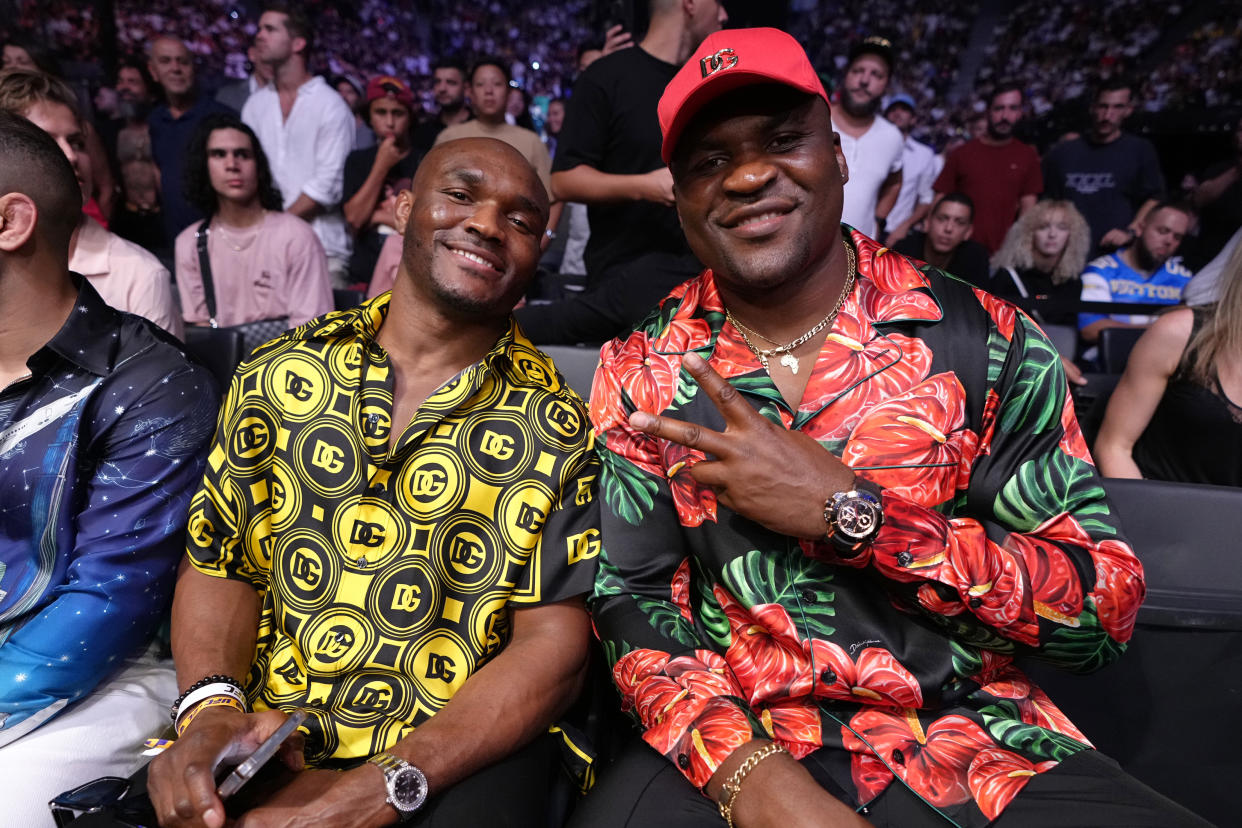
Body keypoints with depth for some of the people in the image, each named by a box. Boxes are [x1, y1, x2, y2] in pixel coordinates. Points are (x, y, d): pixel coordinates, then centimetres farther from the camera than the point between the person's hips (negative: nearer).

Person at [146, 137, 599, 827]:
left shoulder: (555, 426, -5)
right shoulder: (277, 376, 4)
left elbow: (553, 641, -9)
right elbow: (221, 566, 7)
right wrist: (210, 707, -11)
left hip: (462, 753, -2)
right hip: (260, 739, 3)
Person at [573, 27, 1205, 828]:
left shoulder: (984, 339, -6)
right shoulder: (640, 374, -2)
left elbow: (1107, 606, -7)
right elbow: (632, 599, -3)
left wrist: (845, 512, -19)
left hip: (972, 741, 1)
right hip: (737, 740, 0)